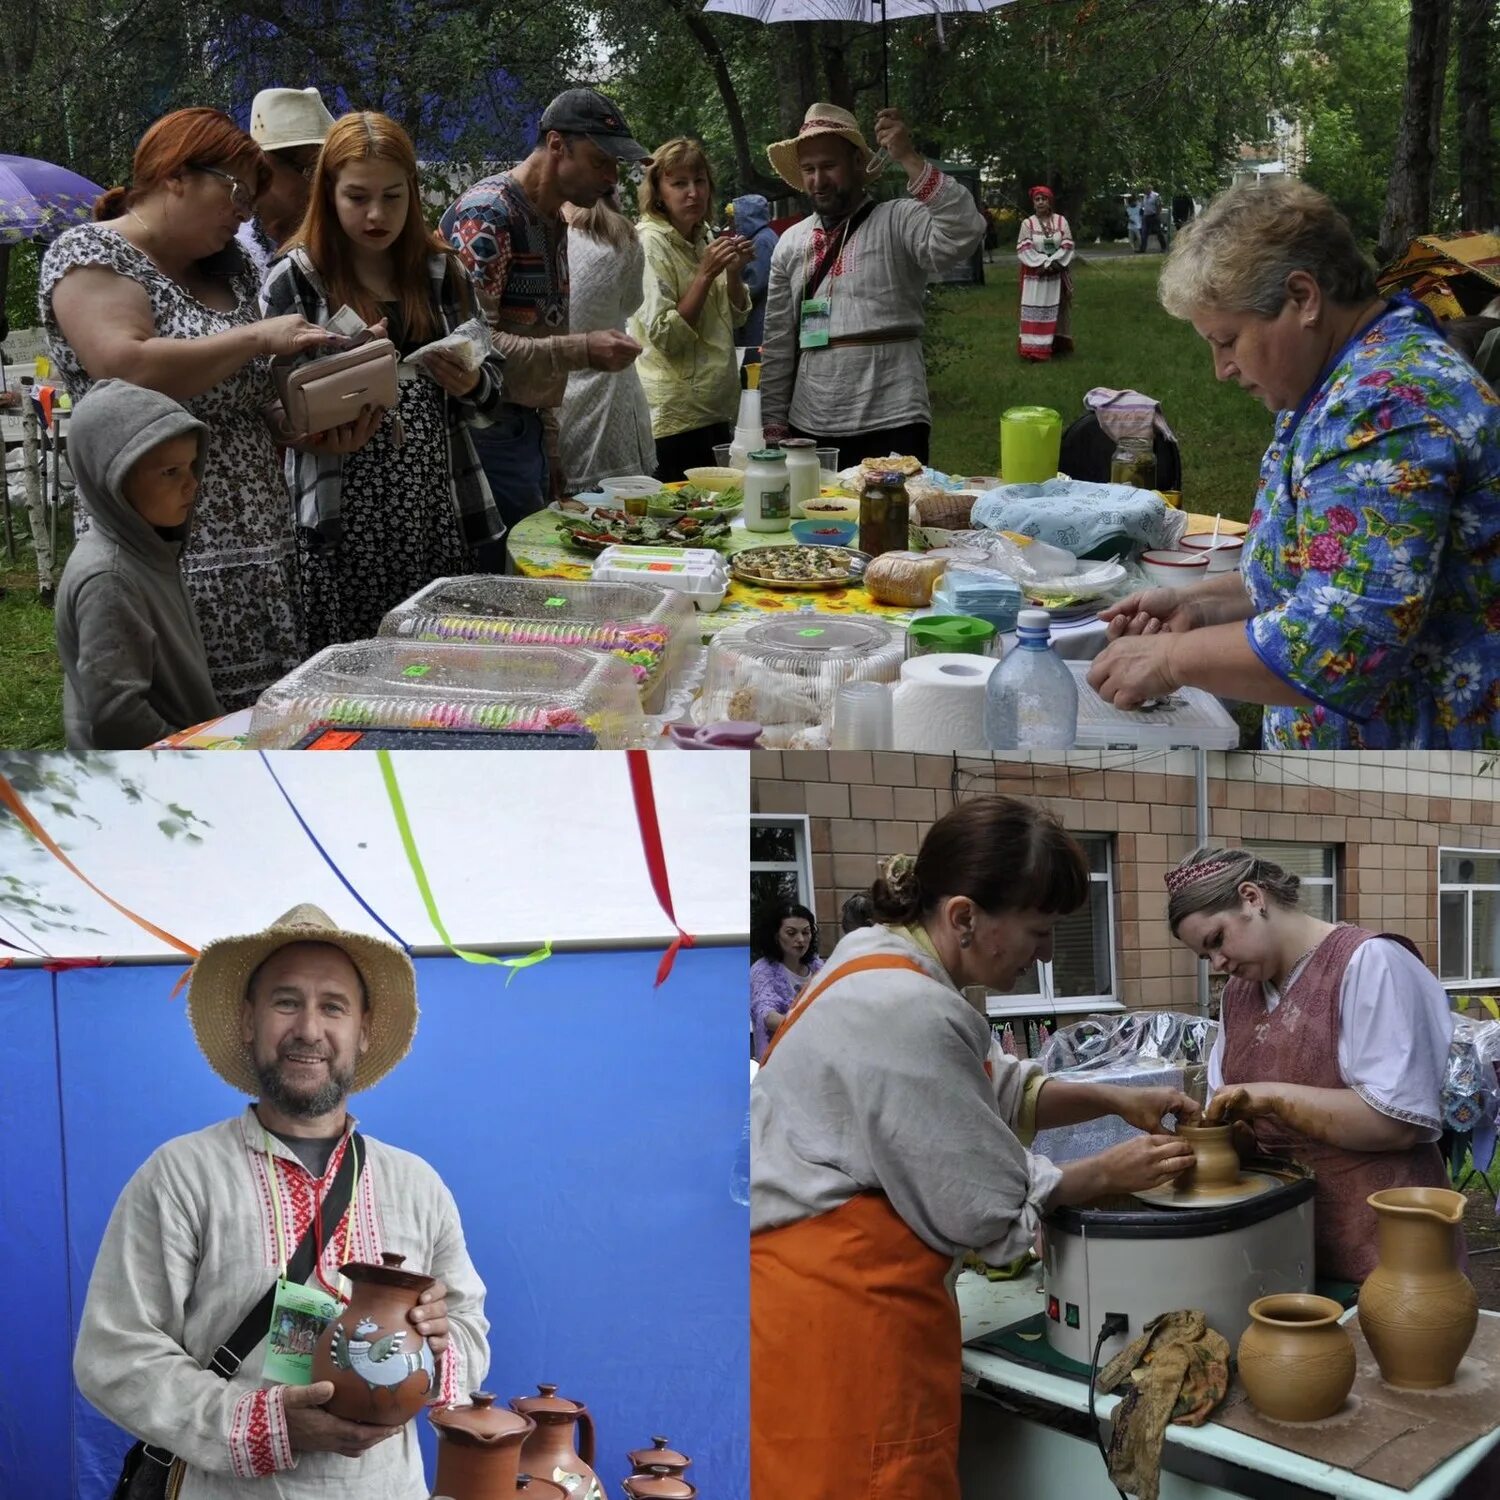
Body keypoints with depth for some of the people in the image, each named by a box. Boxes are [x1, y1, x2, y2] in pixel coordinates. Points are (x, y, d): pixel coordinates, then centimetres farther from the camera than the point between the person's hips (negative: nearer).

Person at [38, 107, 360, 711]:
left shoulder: (229, 270, 17)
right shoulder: (90, 253, -4)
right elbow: (127, 370, -20)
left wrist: (319, 431, 4)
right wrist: (258, 336, -15)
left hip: (261, 552, 7)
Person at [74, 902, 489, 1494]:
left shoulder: (417, 1184, 2)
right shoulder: (178, 1176, -10)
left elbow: (471, 1332, 6)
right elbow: (115, 1357, -13)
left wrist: (440, 1346, -16)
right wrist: (265, 1423, -24)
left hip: (391, 1486, 3)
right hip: (232, 1490, -3)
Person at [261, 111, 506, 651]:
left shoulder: (442, 272, 12)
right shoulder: (295, 280, 2)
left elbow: (491, 396, 16)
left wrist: (469, 384, -6)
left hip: (438, 520, 3)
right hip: (342, 529, -3)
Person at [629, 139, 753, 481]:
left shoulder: (704, 238, 10)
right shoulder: (650, 244, -13)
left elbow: (735, 319, 14)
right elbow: (665, 338, -19)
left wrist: (734, 272, -4)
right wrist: (706, 274, -21)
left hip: (717, 411, 8)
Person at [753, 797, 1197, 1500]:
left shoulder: (880, 954, 7)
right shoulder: (907, 1014, -24)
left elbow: (996, 1088, 22)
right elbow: (981, 1206, -15)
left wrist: (1115, 1099, 11)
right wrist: (1109, 1173, -1)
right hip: (834, 1304, -10)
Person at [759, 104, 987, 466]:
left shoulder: (898, 222, -2)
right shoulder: (791, 243, 10)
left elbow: (962, 235, -22)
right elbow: (778, 343, 12)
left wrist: (910, 158, -24)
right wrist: (773, 424, 9)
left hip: (891, 427, -4)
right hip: (808, 428, 4)